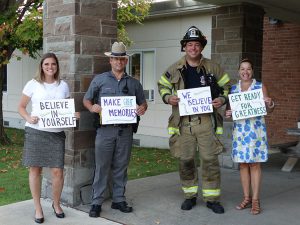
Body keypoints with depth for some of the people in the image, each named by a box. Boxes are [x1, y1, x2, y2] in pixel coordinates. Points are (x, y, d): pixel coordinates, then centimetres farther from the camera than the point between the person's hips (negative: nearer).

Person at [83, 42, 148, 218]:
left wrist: (143, 108, -7)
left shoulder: (134, 83, 11)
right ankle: (97, 202, 8)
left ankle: (119, 200, 21)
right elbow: (86, 100, 8)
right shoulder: (100, 80, 5)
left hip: (126, 130, 2)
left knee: (121, 167, 10)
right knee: (102, 167, 0)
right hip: (105, 129, -2)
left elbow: (143, 103, 17)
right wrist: (92, 107, -14)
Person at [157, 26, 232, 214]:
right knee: (185, 160, 7)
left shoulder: (212, 67, 5)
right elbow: (162, 85, 18)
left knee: (210, 159, -1)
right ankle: (190, 196, 24)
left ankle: (212, 198, 12)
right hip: (183, 121, 1)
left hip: (205, 119, -1)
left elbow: (226, 86, 14)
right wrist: (168, 97, -3)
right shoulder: (175, 69, 6)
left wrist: (222, 99, -5)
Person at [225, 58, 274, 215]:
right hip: (239, 130, 3)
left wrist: (270, 104, -21)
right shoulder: (233, 89, 10)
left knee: (255, 164, -1)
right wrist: (228, 114, -5)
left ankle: (255, 200, 6)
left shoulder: (260, 87, 2)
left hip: (256, 130, -3)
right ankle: (247, 198, 17)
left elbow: (268, 109, 1)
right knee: (242, 164, 7)